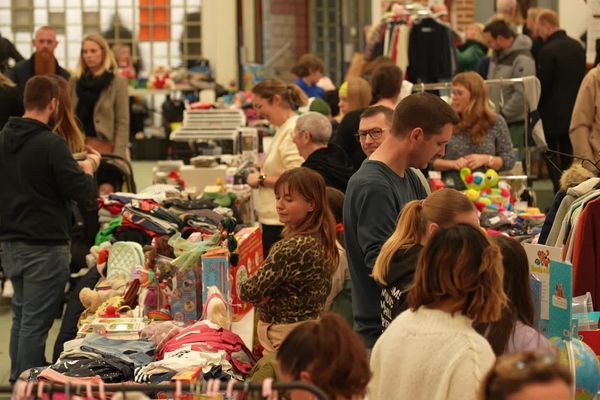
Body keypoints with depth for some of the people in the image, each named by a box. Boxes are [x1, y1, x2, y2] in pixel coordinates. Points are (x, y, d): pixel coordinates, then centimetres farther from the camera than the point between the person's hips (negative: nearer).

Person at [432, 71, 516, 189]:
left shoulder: (496, 122, 5)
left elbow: (509, 160, 6)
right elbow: (430, 160, 5)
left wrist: (486, 160, -10)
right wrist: (453, 164, -11)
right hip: (452, 191, 0)